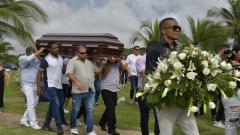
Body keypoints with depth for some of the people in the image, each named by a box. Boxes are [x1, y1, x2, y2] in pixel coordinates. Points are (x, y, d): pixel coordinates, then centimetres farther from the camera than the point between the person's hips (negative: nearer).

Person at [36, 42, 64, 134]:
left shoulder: (60, 58, 9)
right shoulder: (46, 60, -11)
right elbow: (39, 73, -10)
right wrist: (38, 87, -17)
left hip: (59, 85, 7)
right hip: (50, 85, -7)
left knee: (53, 105, 13)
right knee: (56, 104, -13)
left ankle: (46, 124, 25)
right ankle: (59, 126, -8)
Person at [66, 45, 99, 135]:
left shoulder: (90, 62, 16)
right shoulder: (72, 61, -2)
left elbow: (98, 71, 22)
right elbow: (69, 74, -13)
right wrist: (77, 82, -27)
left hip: (90, 91, 4)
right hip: (78, 91, -4)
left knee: (90, 110, 3)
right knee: (75, 110, 9)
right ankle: (73, 127, 29)